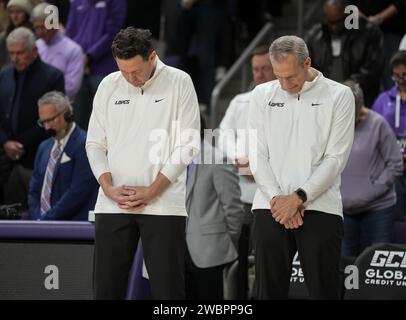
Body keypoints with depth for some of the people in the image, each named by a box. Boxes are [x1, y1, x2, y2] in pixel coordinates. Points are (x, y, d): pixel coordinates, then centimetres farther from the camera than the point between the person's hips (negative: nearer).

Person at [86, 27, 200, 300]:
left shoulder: (179, 83, -1)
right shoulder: (109, 86, 8)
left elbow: (188, 145, -4)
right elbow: (95, 144, 11)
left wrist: (151, 192, -9)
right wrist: (109, 188, -5)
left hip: (163, 204, -3)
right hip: (112, 204, 3)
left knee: (168, 287, -5)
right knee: (107, 286, 4)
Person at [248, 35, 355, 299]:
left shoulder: (339, 96, 0)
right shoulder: (262, 95, 9)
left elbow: (336, 158, -5)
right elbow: (257, 154, 5)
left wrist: (298, 198, -12)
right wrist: (277, 198, -8)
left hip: (320, 208, -2)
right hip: (271, 208, 3)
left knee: (324, 290, -4)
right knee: (270, 290, 3)